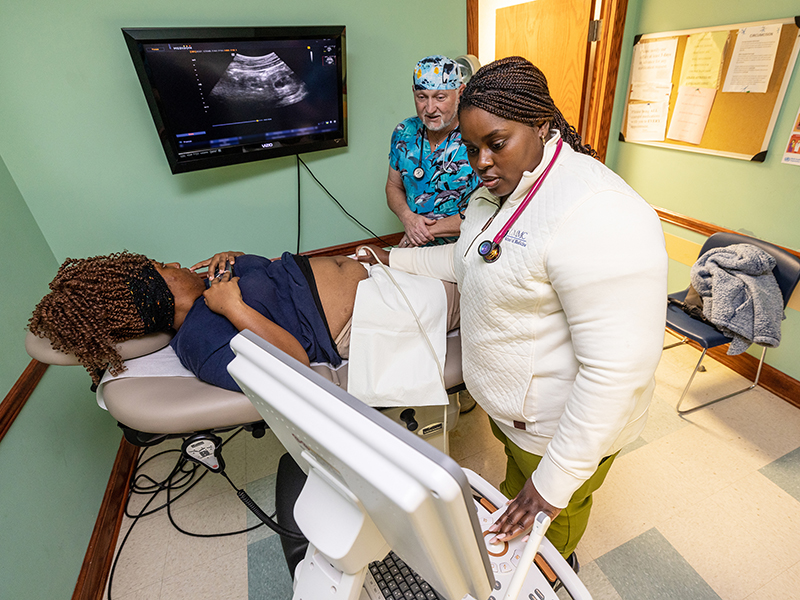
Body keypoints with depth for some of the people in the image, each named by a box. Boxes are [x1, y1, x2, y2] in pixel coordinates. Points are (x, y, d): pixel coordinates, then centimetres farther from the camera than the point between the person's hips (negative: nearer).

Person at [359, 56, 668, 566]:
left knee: (549, 517, 24)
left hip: (563, 423, -7)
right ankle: (510, 530, 65)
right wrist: (397, 260, 6)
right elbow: (472, 260, 12)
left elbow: (619, 369, -33)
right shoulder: (501, 185, -2)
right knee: (516, 475, 34)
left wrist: (556, 479, -28)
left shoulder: (598, 217, -34)